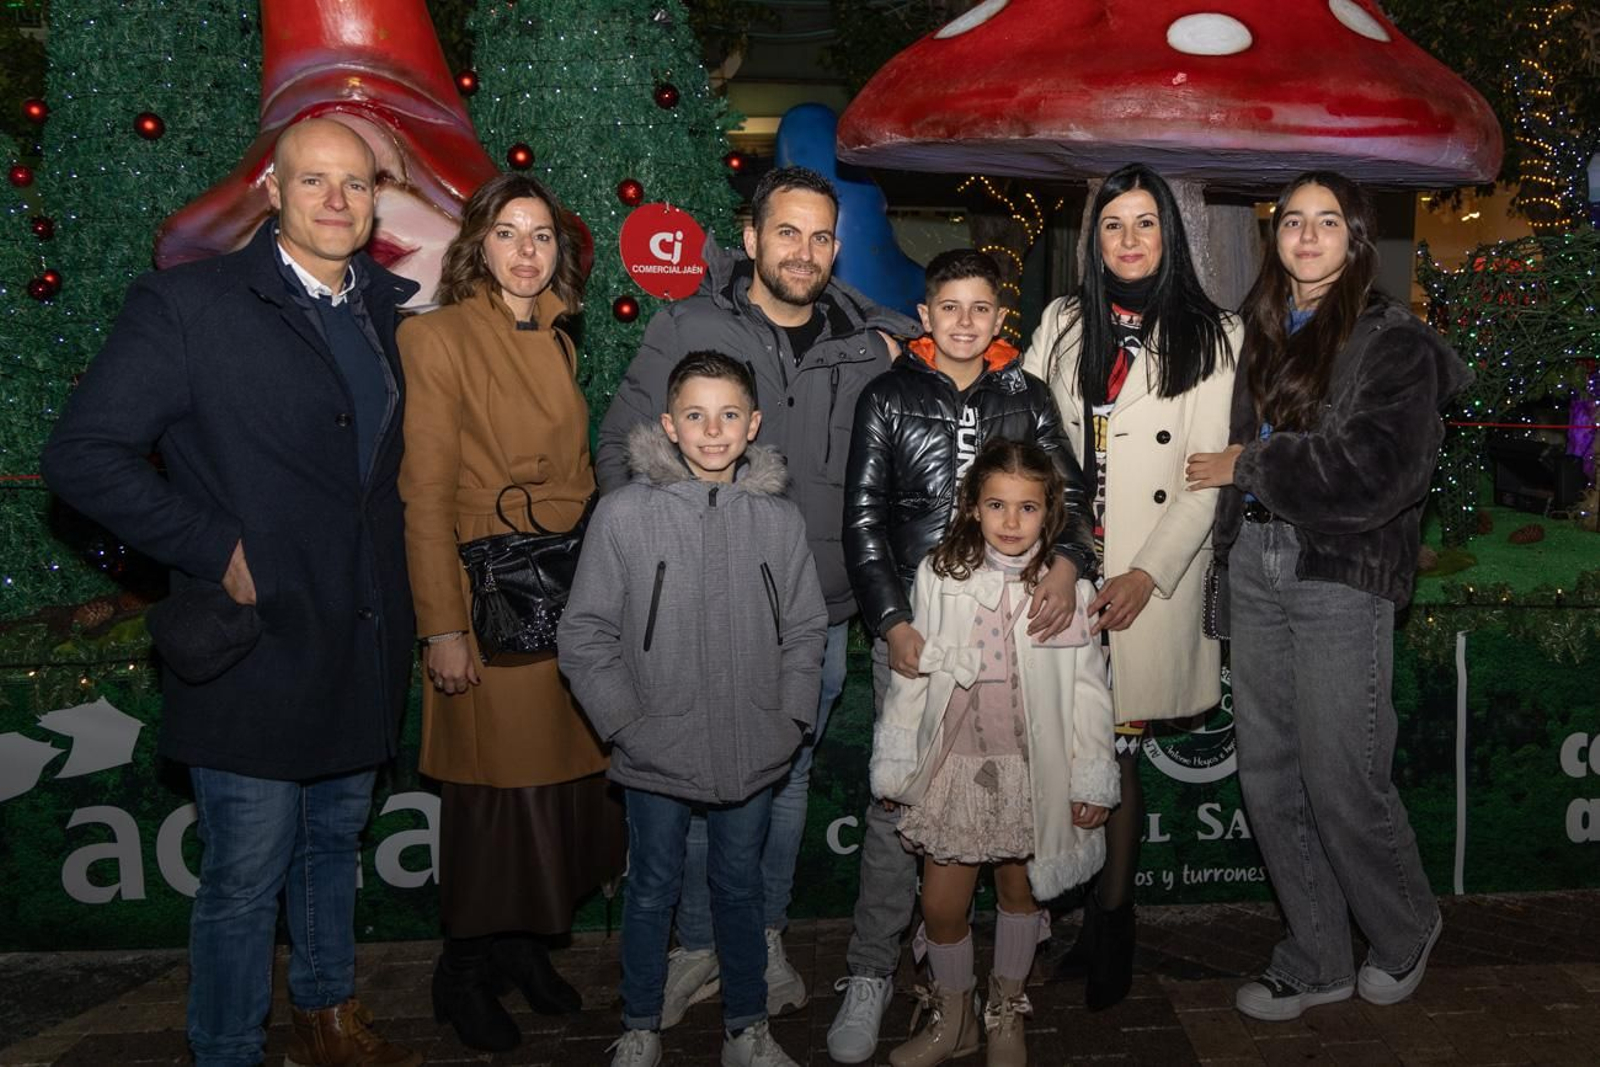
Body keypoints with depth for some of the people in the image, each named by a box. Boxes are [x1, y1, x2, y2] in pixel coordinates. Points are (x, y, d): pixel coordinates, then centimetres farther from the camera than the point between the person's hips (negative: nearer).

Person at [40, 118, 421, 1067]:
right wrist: (217, 551, -17)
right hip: (259, 651, -6)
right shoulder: (190, 304, -11)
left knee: (336, 843, 22)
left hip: (362, 650, 6)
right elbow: (83, 455, -14)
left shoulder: (390, 306, 7)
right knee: (245, 876, 6)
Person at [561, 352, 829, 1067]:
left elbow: (806, 629, 7)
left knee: (741, 889, 18)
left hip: (753, 756, 2)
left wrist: (790, 720, -1)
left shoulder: (780, 519, -1)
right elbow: (585, 633, -5)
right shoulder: (625, 513, -9)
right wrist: (627, 724, -10)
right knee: (653, 891, 15)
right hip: (657, 758, -2)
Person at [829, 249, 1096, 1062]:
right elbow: (862, 519, 3)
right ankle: (870, 974, 7)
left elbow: (1067, 491, 7)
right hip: (914, 621, -1)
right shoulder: (890, 398, 7)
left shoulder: (1027, 398, 12)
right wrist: (890, 619, -6)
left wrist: (1068, 560, -14)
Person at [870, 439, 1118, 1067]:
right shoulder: (939, 575, -4)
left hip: (1033, 769, -1)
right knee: (940, 903, 5)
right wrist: (894, 766, 5)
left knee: (1020, 892, 16)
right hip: (955, 763, 1)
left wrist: (1092, 780, -1)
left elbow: (1089, 689, -3)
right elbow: (911, 676, 1)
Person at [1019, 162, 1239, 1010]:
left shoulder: (1211, 336, 2)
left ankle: (1111, 923, 19)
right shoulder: (1063, 324, 11)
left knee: (1116, 753, 1)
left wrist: (1147, 574, -12)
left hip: (1150, 579, -2)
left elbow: (1210, 477, -3)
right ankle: (1091, 919, 20)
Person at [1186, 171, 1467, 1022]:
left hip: (1341, 578, -5)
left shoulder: (1394, 340, -3)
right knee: (1268, 780, 8)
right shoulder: (1261, 333, 14)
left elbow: (1378, 469, -15)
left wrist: (1249, 464, -10)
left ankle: (1404, 934, 29)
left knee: (1342, 783, 0)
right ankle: (1315, 962, 25)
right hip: (1254, 568, 6)